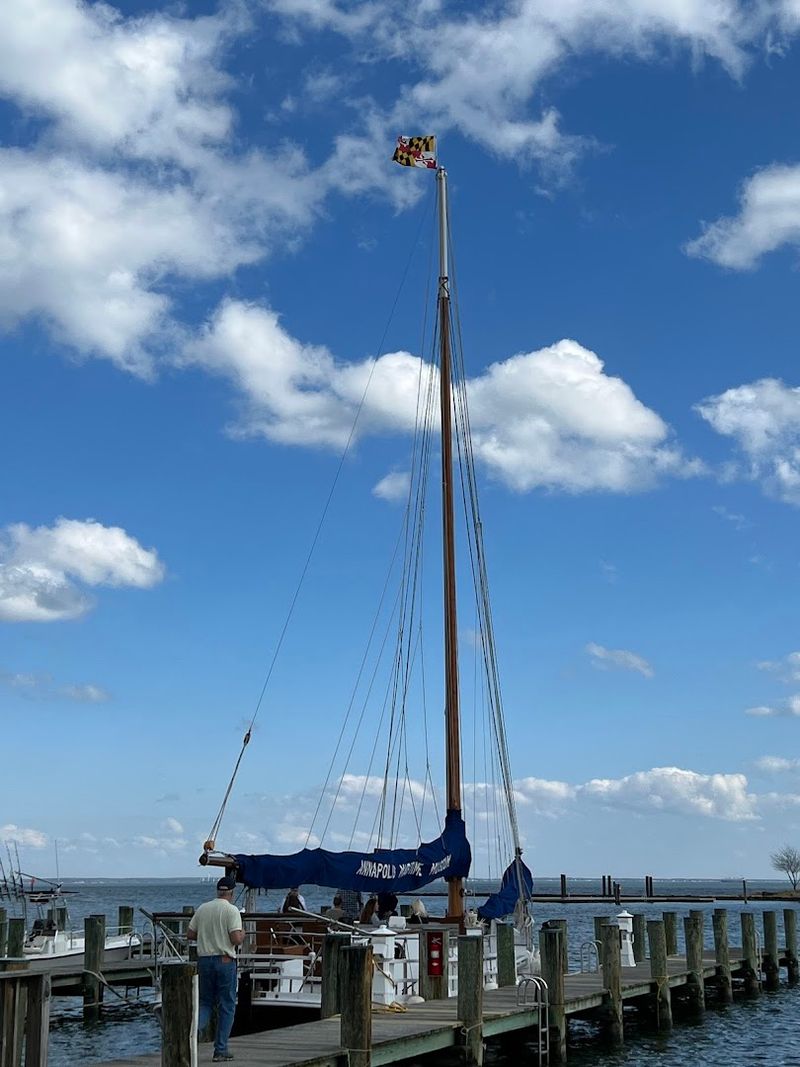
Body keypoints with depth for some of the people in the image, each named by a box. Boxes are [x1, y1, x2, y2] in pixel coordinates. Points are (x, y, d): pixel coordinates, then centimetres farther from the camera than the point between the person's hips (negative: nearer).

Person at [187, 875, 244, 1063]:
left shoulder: (202, 908, 5)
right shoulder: (231, 910, -10)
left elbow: (190, 934, 8)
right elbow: (236, 939, -18)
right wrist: (242, 934, 4)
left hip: (204, 960, 4)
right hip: (225, 961, -4)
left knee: (205, 1002, 16)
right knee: (226, 1006, 7)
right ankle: (220, 1050, 8)